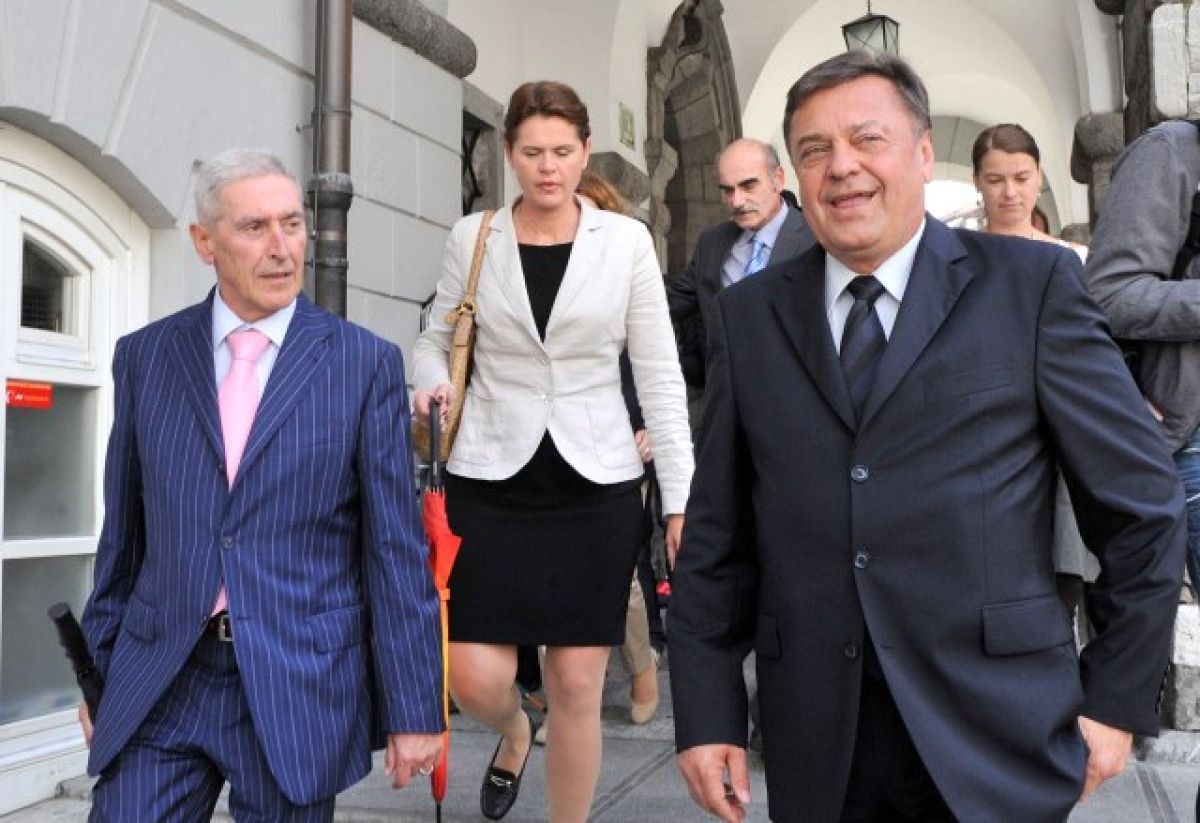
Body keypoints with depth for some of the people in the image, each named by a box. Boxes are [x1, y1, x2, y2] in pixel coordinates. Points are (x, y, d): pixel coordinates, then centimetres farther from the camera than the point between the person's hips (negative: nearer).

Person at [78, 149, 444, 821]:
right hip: (157, 685, 2)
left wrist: (413, 708, -5)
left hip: (302, 683, -2)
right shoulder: (145, 356, 5)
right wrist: (99, 670, 13)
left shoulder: (365, 363, -4)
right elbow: (123, 531, 10)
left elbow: (397, 546, -5)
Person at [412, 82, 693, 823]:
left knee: (578, 686, 2)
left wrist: (681, 497, -3)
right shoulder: (473, 236, 3)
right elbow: (435, 340, 13)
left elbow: (660, 375, 1)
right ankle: (515, 734, 36)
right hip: (492, 482, 1)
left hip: (597, 485, 0)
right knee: (475, 680, -1)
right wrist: (433, 383, -11)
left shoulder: (626, 240, 1)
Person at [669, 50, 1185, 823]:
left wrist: (1117, 698, 1)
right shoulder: (750, 314, 5)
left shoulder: (1033, 283, -2)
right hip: (815, 745, 3)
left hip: (996, 735, -2)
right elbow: (717, 535, 5)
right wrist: (708, 712, 1)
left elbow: (1144, 503, 1)